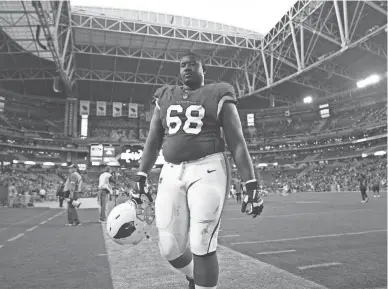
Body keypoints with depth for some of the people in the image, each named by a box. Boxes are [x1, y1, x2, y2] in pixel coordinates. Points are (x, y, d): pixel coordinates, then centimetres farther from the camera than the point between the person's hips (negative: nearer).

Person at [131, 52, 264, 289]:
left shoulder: (218, 97, 3)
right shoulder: (165, 98, 15)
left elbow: (238, 143, -2)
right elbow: (152, 142, 15)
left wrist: (252, 186, -8)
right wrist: (140, 180, 10)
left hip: (208, 171, -4)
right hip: (172, 175, 4)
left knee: (202, 246, -7)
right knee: (170, 249, 6)